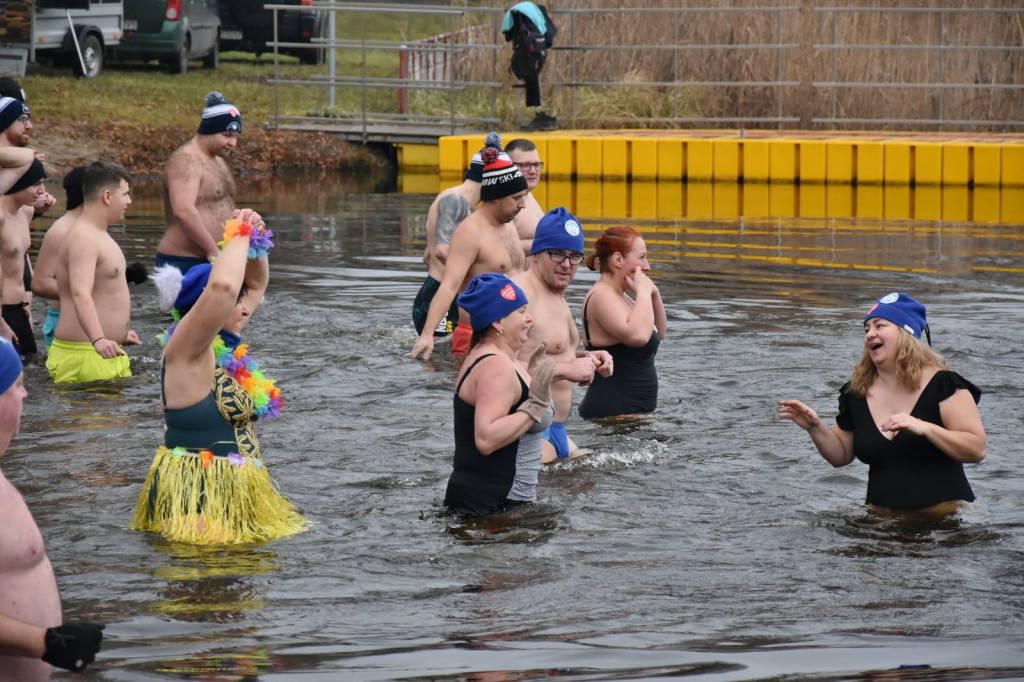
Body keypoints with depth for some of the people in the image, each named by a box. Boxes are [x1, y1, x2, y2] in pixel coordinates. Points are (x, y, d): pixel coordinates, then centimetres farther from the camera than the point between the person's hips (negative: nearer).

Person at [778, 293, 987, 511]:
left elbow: (977, 450, -8)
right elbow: (841, 456, 23)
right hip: (883, 519, 4)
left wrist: (924, 428, -20)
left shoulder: (942, 385, -3)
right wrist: (815, 427, 4)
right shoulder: (856, 393, 11)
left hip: (944, 513, -4)